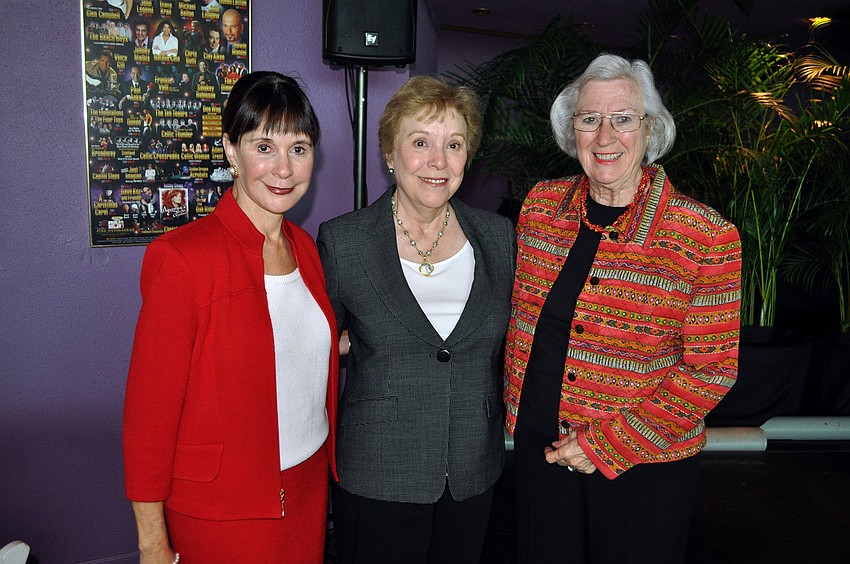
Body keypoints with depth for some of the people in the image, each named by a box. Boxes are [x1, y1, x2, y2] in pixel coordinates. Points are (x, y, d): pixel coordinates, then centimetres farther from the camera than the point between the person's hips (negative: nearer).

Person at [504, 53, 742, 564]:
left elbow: (711, 369, -13)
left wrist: (612, 444, -16)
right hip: (539, 444, 4)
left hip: (647, 465, -3)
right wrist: (515, 409, 5)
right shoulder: (542, 204, -3)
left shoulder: (707, 237, -16)